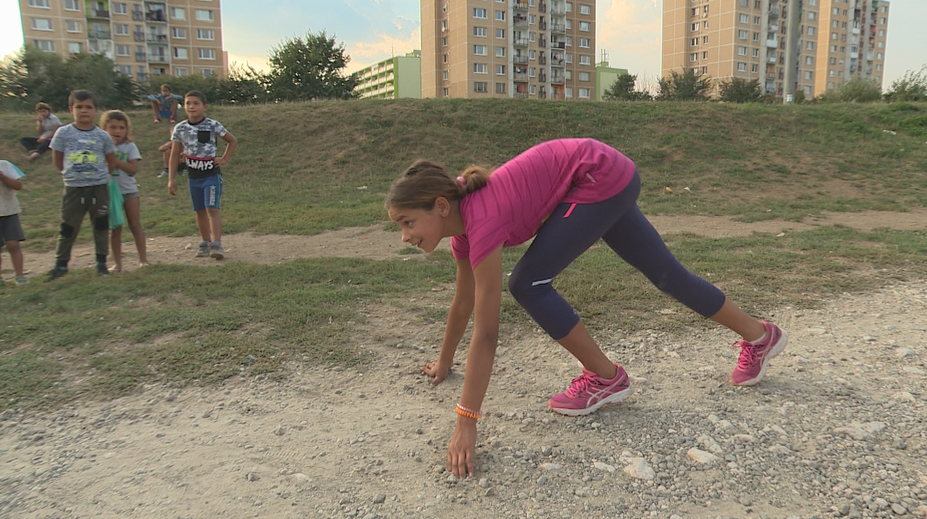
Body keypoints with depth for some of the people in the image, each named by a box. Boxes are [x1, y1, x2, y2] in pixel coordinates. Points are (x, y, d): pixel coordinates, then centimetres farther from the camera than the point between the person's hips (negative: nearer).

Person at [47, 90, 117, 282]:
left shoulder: (102, 136, -1)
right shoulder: (63, 133, -3)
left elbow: (111, 162, 9)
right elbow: (57, 159, 7)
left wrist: (98, 175, 4)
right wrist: (72, 173, 7)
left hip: (99, 188, 1)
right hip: (73, 188, -1)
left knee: (101, 226, 8)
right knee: (68, 228, 6)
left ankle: (101, 262, 19)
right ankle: (61, 264, 17)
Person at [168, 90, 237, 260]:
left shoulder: (213, 126, -8)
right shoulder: (180, 128, 0)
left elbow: (233, 141, 7)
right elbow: (174, 155, 4)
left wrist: (224, 159, -3)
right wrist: (171, 179, 1)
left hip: (211, 174, -4)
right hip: (193, 176, 4)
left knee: (212, 208, -12)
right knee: (200, 211, 11)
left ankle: (217, 244, -14)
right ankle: (205, 243, 21)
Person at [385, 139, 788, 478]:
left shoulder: (480, 221, -27)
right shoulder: (459, 222, -3)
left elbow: (486, 333, -29)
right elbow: (463, 303, 12)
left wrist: (466, 425, -26)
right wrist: (444, 363, 24)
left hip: (600, 176, -8)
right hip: (606, 183, 8)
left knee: (528, 283, -13)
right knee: (665, 273, 19)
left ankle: (606, 378, 4)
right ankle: (759, 335, 39)